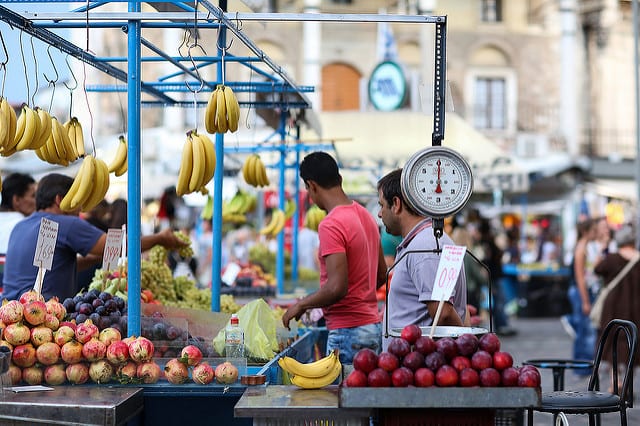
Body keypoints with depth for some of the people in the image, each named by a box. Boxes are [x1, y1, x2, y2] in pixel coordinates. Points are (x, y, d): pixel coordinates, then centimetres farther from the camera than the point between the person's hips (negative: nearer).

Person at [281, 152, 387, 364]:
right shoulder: (365, 215, 11)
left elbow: (337, 287, -23)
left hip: (348, 332, -9)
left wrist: (301, 304, -9)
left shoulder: (331, 225, -17)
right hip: (373, 327, 9)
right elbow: (381, 274, 20)